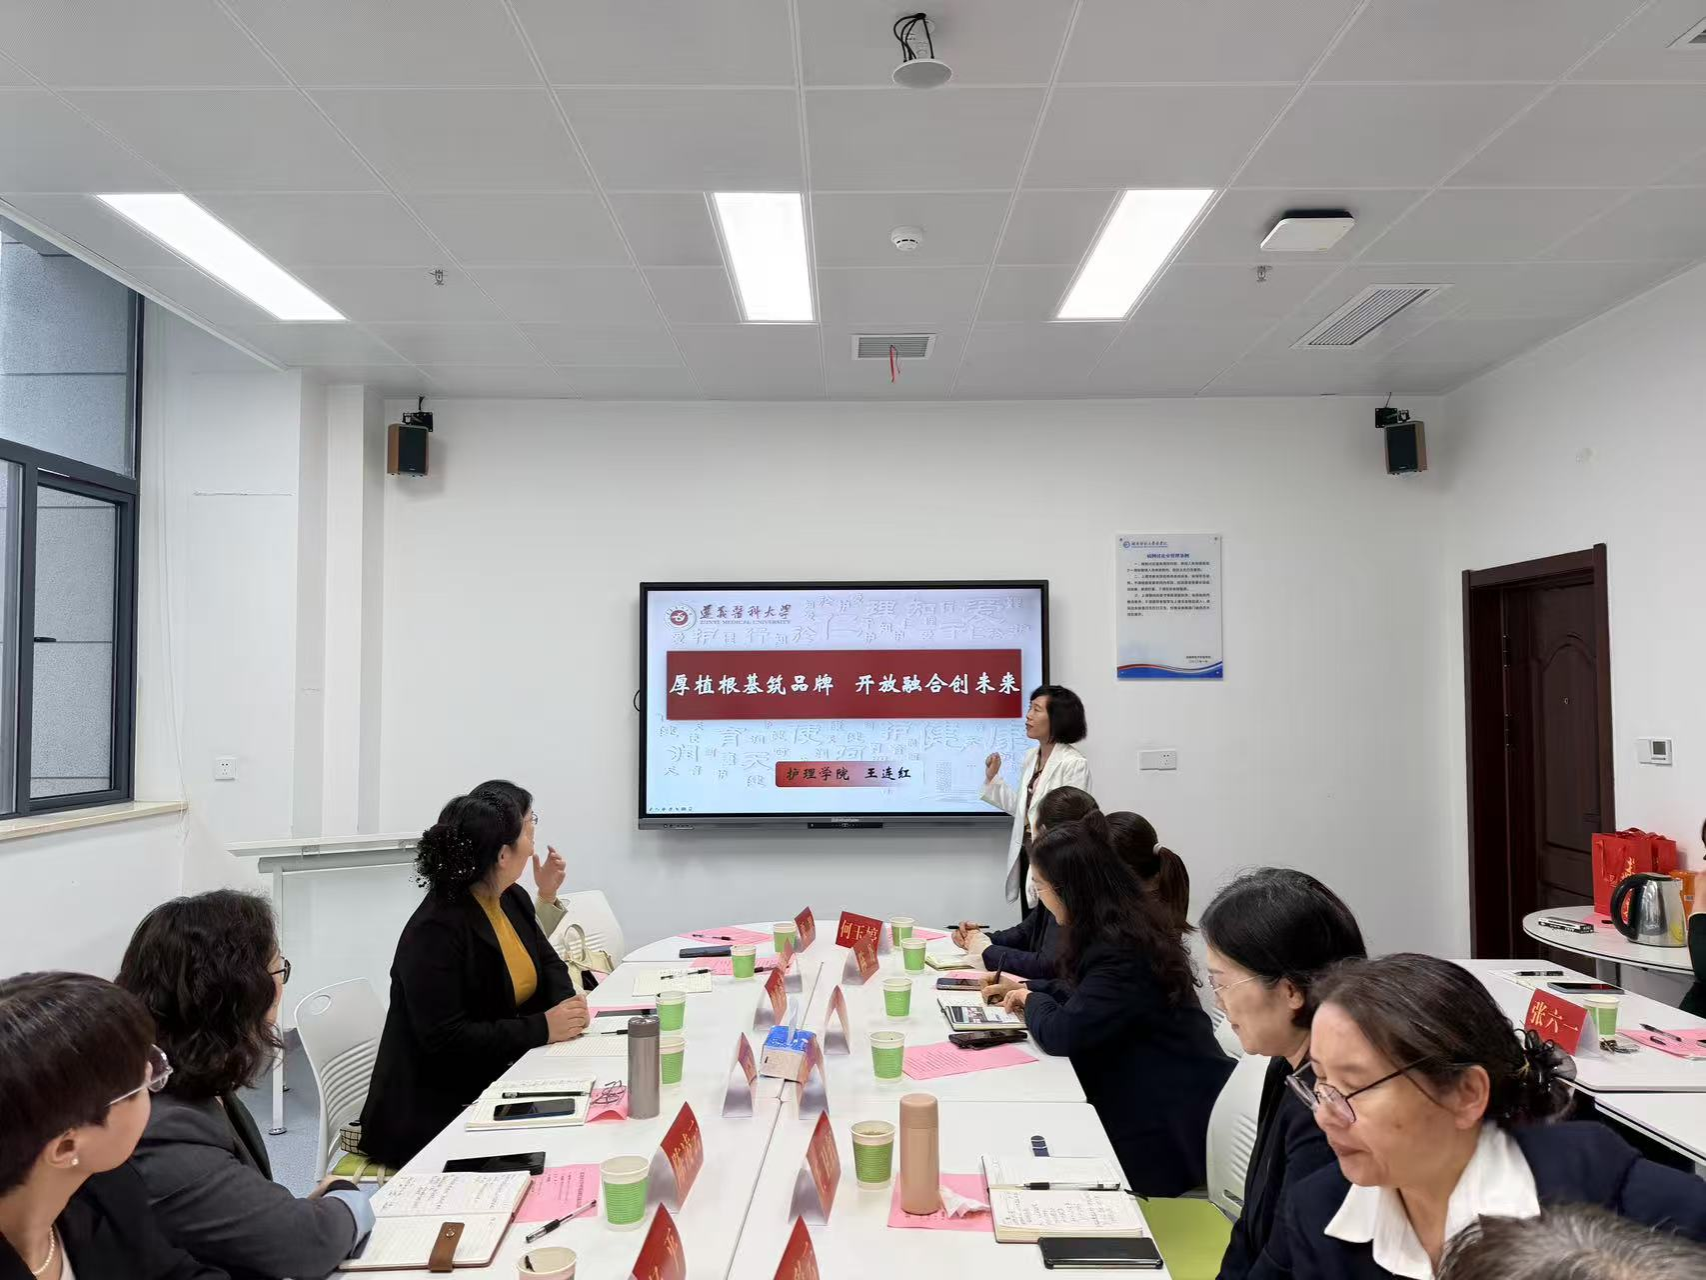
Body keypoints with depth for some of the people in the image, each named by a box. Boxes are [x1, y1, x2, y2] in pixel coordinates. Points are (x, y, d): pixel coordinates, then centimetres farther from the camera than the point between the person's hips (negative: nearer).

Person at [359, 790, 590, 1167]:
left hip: (499, 1080, 8)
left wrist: (567, 1002, -6)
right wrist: (542, 1028, -23)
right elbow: (444, 1038, -24)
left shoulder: (514, 900, 5)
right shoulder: (434, 930, -21)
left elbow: (547, 962, 17)